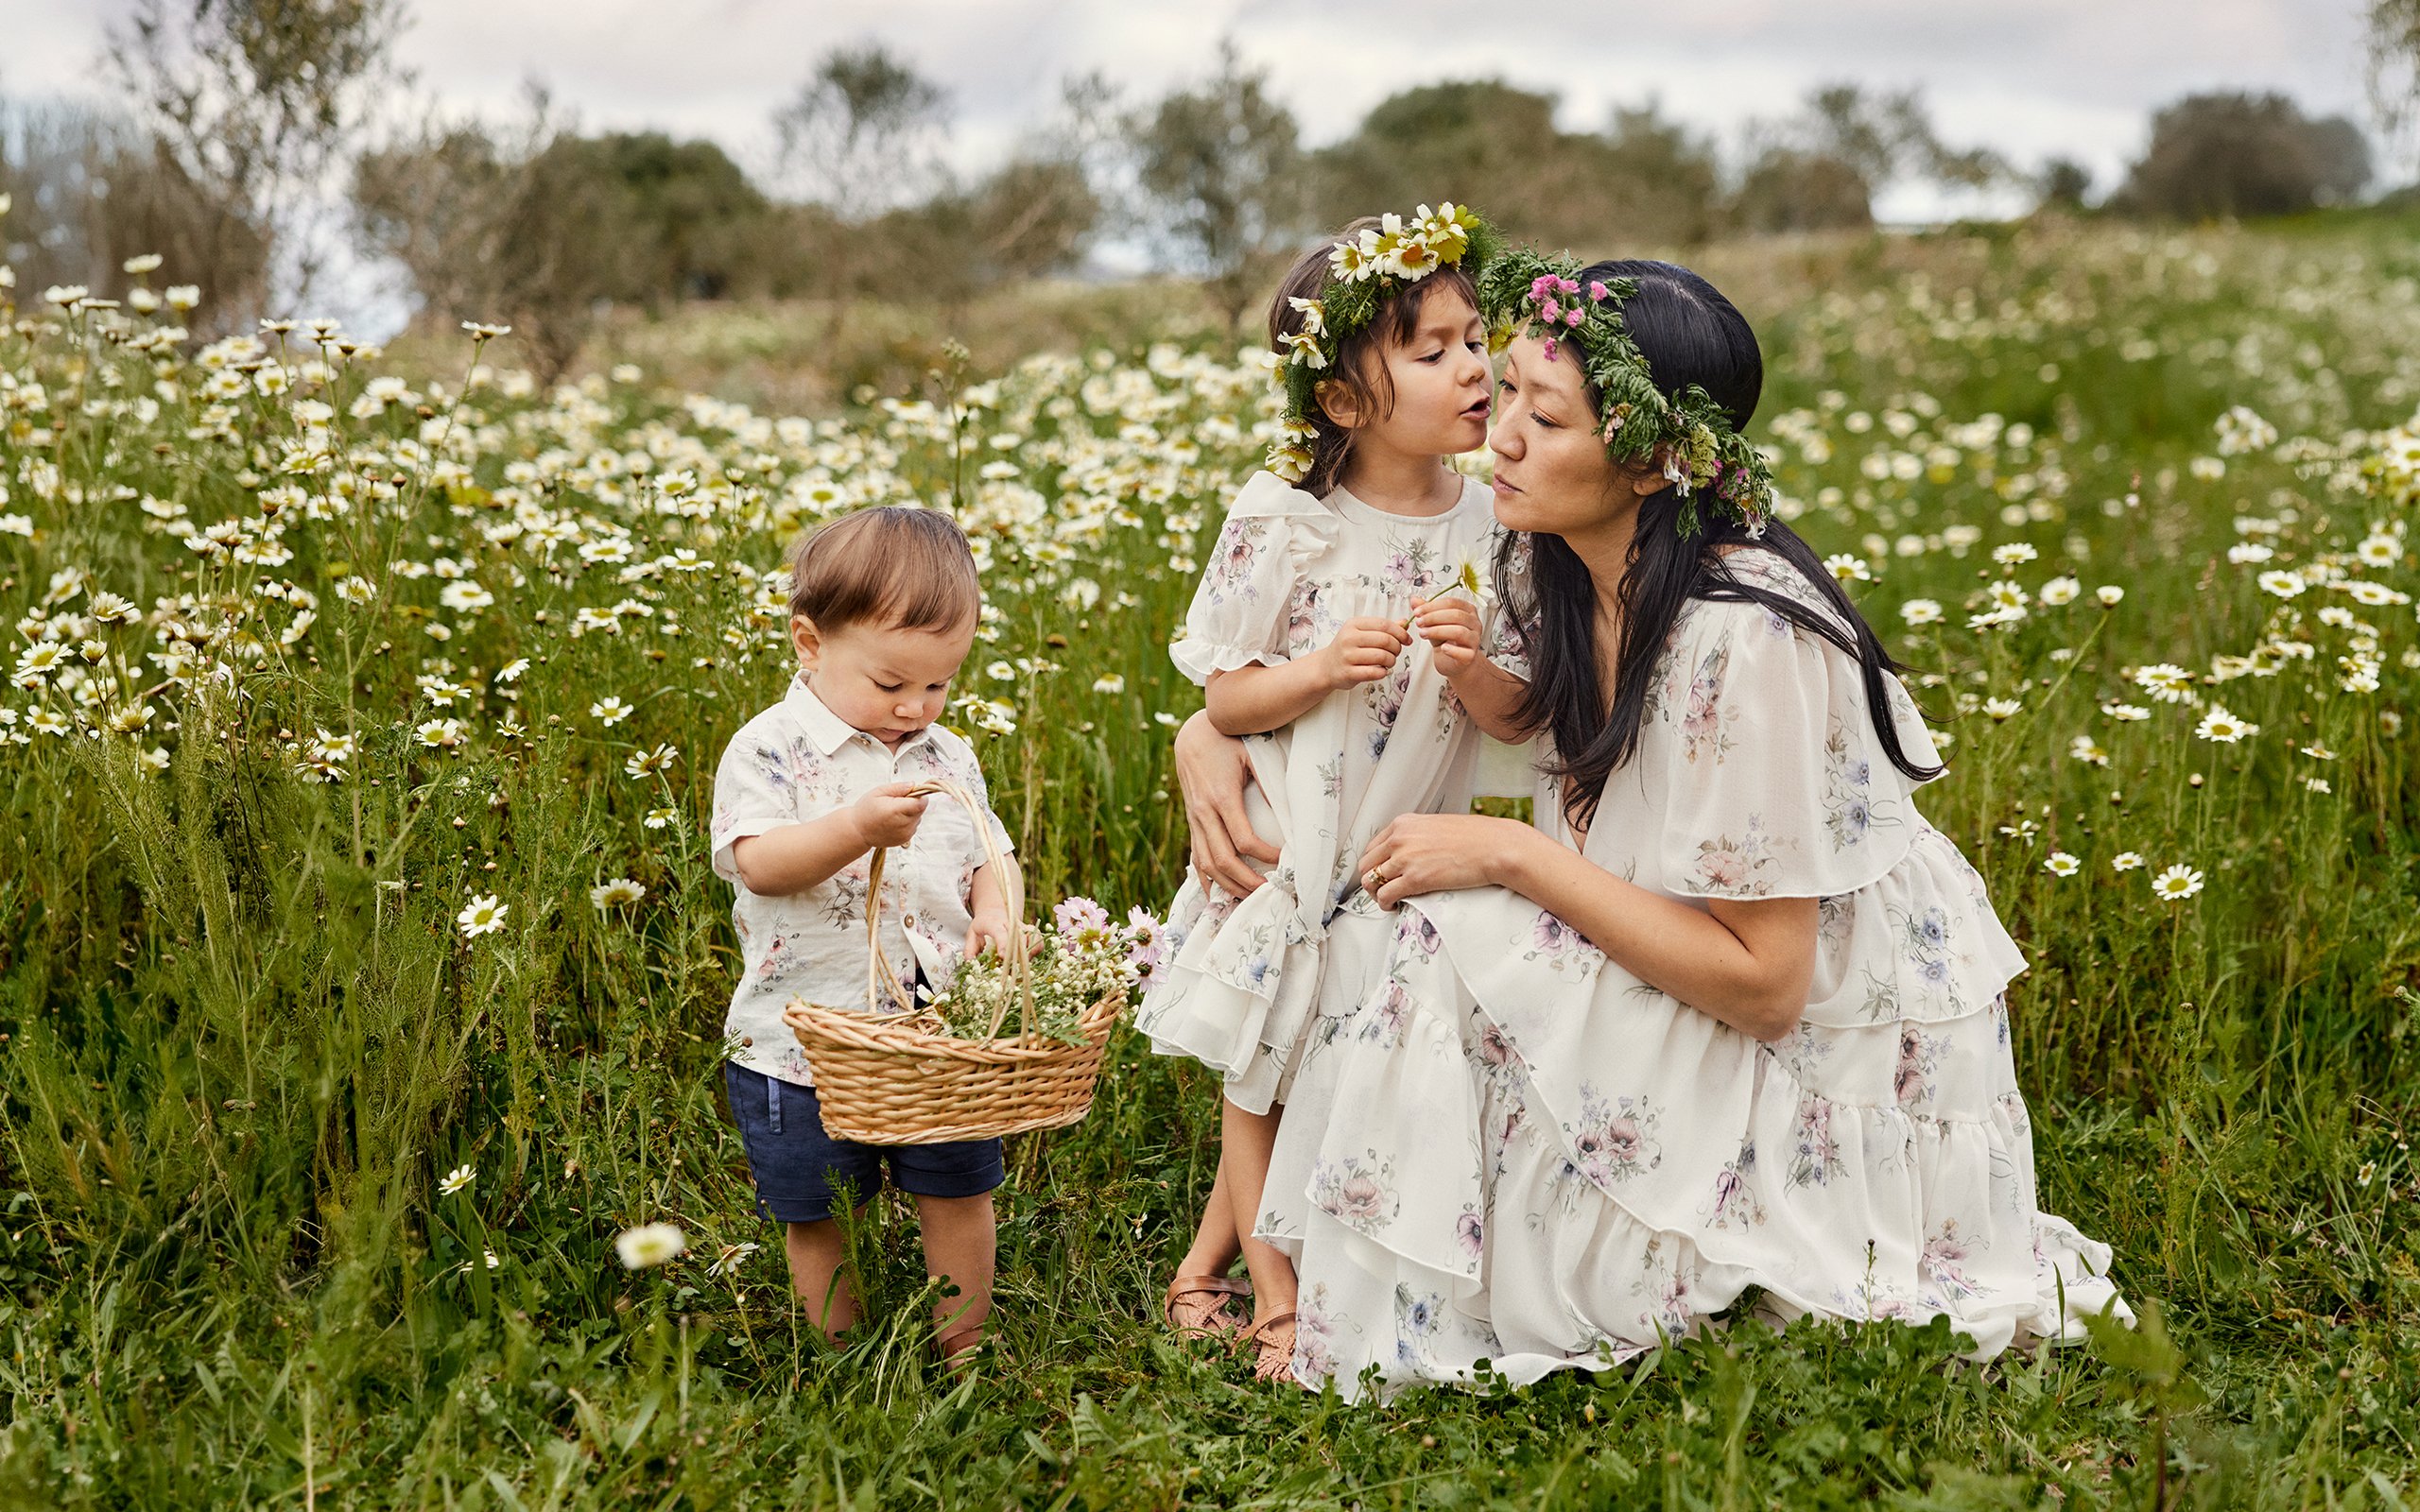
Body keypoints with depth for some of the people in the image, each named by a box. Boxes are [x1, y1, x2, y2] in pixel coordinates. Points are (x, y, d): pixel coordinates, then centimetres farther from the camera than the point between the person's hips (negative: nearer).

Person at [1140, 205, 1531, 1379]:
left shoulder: (1491, 523, -4)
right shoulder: (1285, 523, -14)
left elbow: (1512, 719, -1)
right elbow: (1226, 701, -8)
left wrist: (1472, 665, -21)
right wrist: (1322, 667, -24)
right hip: (1289, 854, -3)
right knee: (1266, 1073, 9)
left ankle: (1207, 1259, 33)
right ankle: (1278, 1301, 27)